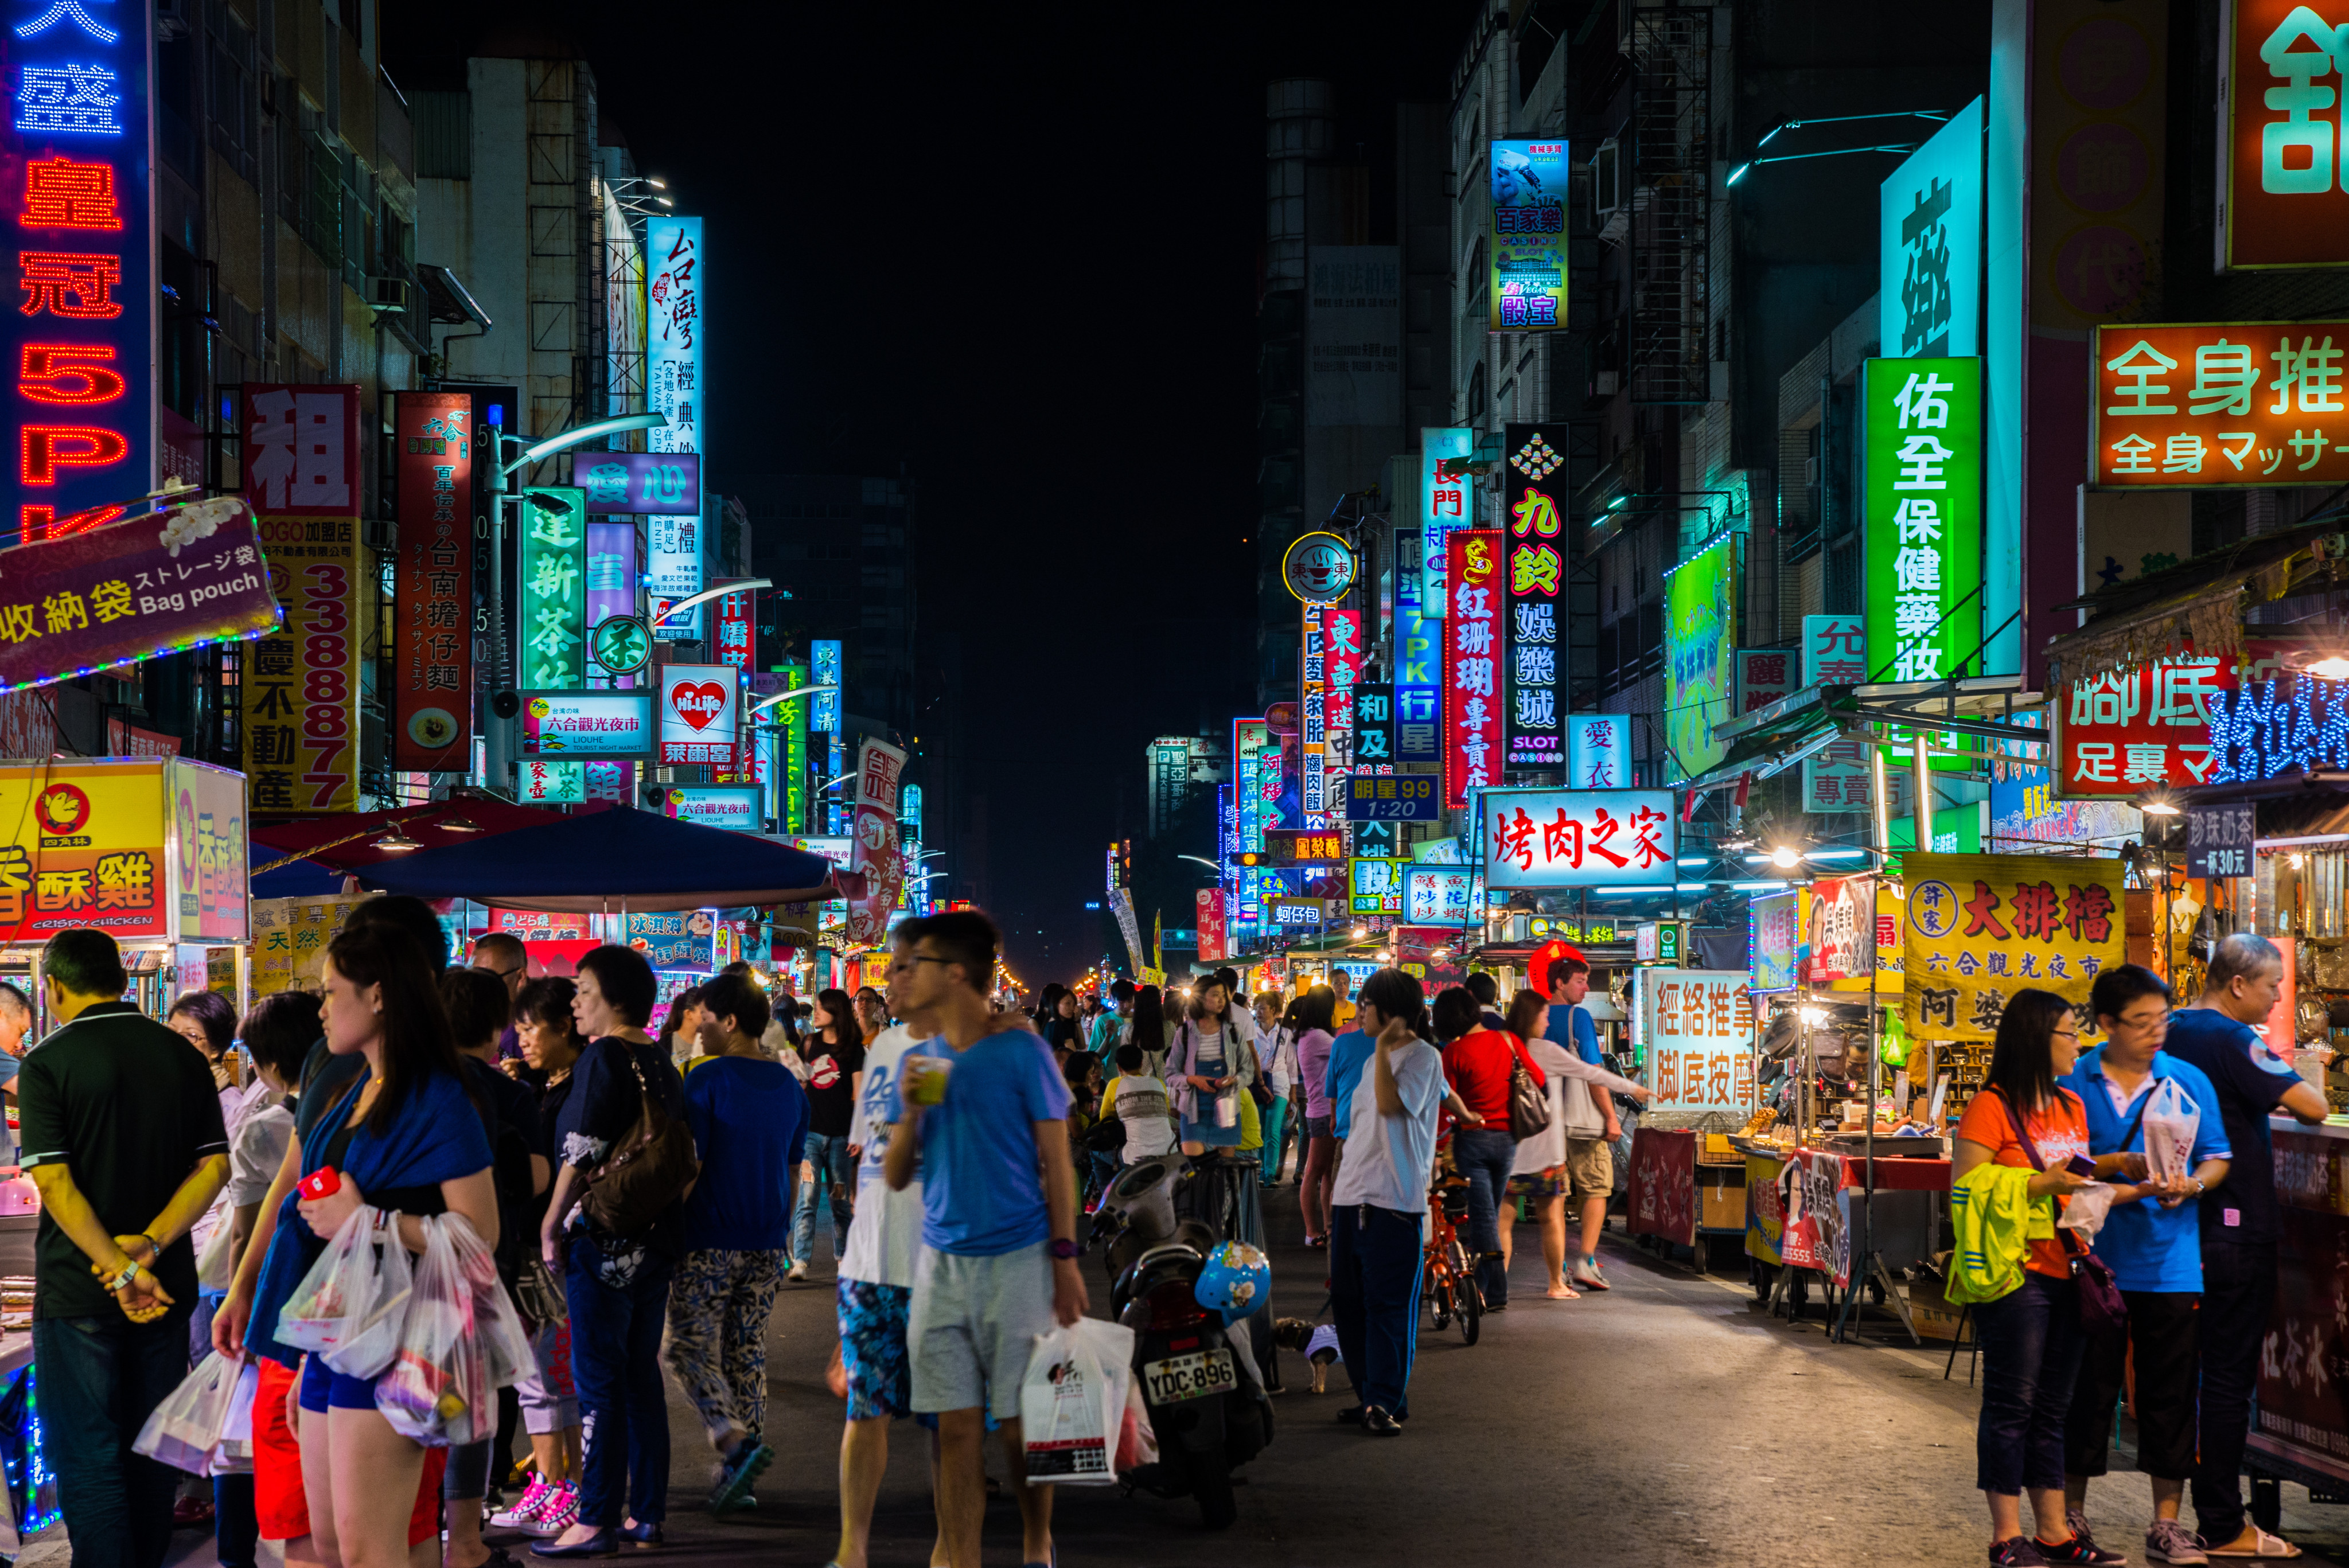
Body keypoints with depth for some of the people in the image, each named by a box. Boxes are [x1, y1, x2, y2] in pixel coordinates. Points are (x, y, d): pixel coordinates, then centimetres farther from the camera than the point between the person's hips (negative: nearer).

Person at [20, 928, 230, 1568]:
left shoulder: (47, 1064, -9)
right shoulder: (181, 1055, 5)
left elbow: (54, 1182, -17)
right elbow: (213, 1166, -1)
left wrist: (118, 1270, -18)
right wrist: (151, 1243, -9)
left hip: (78, 1289, -5)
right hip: (166, 1287, 5)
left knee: (87, 1457, 1)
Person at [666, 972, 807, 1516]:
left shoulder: (708, 1080, -11)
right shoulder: (788, 1085, 10)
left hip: (710, 1239, -6)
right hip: (766, 1243, 6)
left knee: (690, 1345, 1)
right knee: (747, 1350, 11)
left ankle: (734, 1438, -19)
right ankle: (738, 1471, 10)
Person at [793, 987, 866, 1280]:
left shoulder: (854, 1049, 2)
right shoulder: (810, 1044, 11)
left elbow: (858, 1094, 0)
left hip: (840, 1134, -2)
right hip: (810, 1131, 2)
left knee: (840, 1200, 7)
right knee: (807, 1200, -8)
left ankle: (843, 1256, 22)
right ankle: (800, 1261, -13)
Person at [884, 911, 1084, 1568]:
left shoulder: (1022, 1053, -4)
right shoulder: (918, 1062, 9)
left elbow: (1056, 1162, -2)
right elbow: (896, 1177, 11)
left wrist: (1066, 1258, -7)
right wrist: (910, 1113, -8)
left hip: (1018, 1261, -4)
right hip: (942, 1265, 4)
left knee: (1022, 1425, 2)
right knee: (957, 1427, 2)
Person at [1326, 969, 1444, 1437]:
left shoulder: (1422, 1057, -6)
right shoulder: (1375, 1060, 20)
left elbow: (1390, 1104, -22)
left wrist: (1384, 1046, -18)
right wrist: (1338, 1186, 21)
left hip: (1393, 1201, -9)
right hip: (1352, 1196, 9)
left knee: (1388, 1305, -7)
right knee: (1348, 1301, 10)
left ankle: (1387, 1403, -3)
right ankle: (1368, 1396, 18)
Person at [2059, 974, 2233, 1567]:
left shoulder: (2188, 1081, 6)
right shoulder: (2074, 1083, 1)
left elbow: (2216, 1159, 9)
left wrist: (2191, 1186, -13)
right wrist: (2126, 1189, -15)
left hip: (2170, 1262, 1)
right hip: (2096, 1260, -1)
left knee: (2168, 1394, 4)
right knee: (2088, 1388, 5)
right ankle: (2071, 1514, 19)